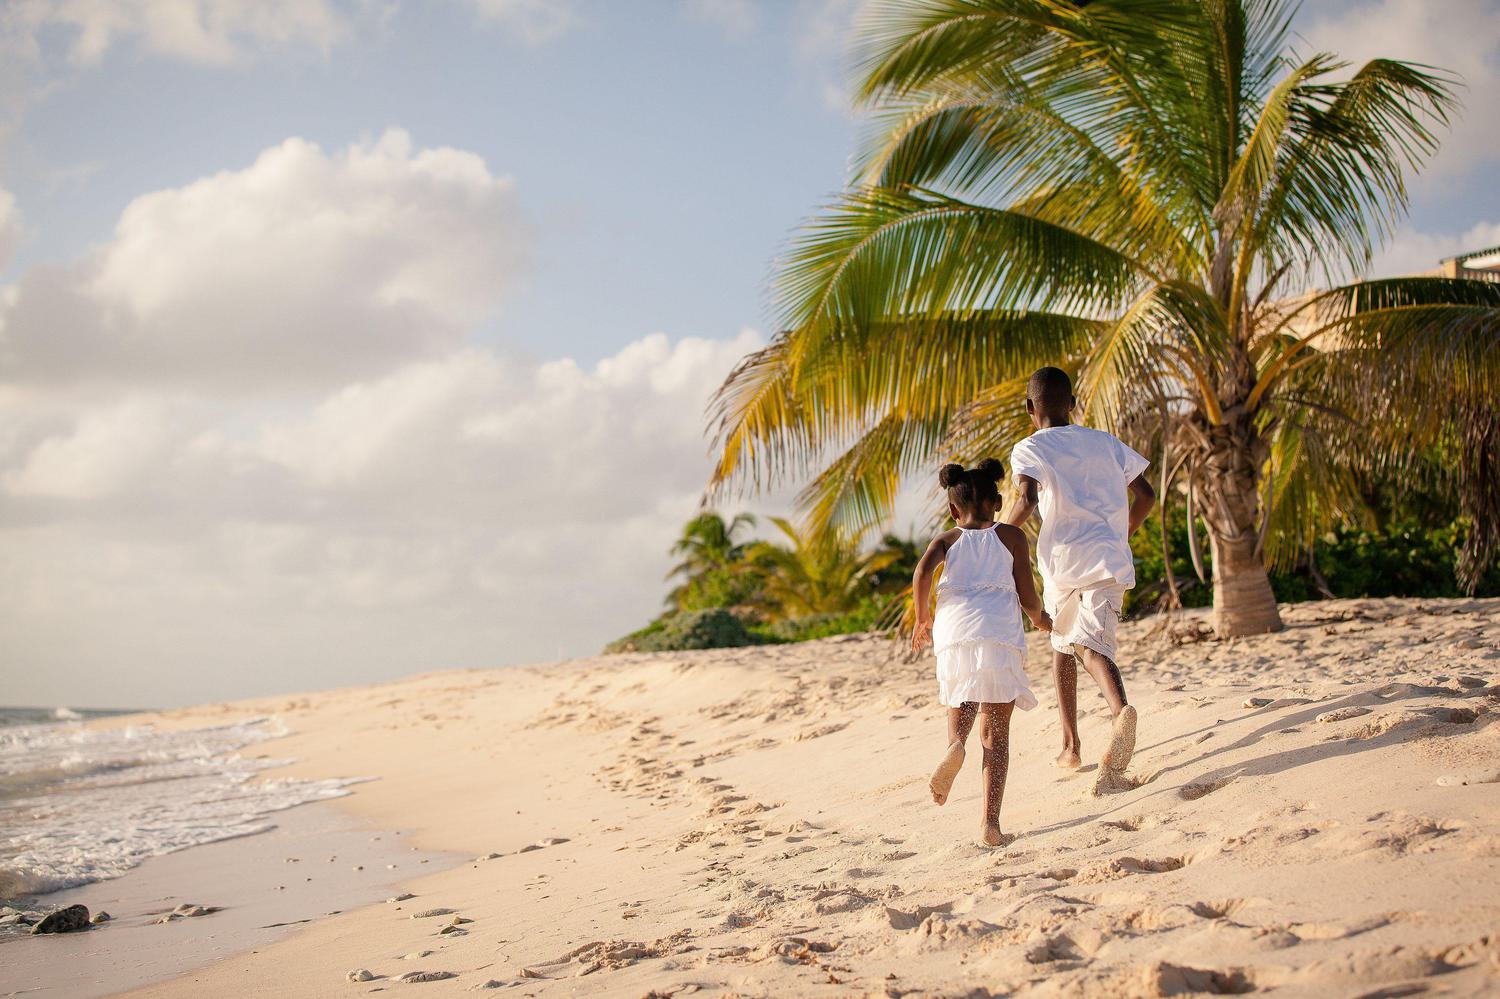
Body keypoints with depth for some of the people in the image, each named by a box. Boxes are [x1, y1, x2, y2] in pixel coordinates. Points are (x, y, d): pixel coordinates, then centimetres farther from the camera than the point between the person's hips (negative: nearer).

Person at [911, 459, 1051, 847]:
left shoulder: (946, 540, 20)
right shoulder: (1011, 537, 17)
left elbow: (923, 571, -1)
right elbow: (1028, 598, 11)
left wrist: (922, 618, 12)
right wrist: (1041, 619, 33)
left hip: (954, 635, 1)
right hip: (1000, 634, -1)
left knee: (960, 706, 22)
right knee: (996, 731, 2)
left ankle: (955, 743, -15)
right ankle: (990, 821, -10)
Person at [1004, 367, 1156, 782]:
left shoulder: (1031, 449, 3)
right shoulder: (1105, 442, 17)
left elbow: (1027, 500, -15)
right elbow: (1146, 496, 15)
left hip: (1063, 561, -2)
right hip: (1109, 558, 2)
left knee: (1062, 644, 19)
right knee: (1091, 643, -11)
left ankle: (1071, 746, 22)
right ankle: (1119, 709, -44)